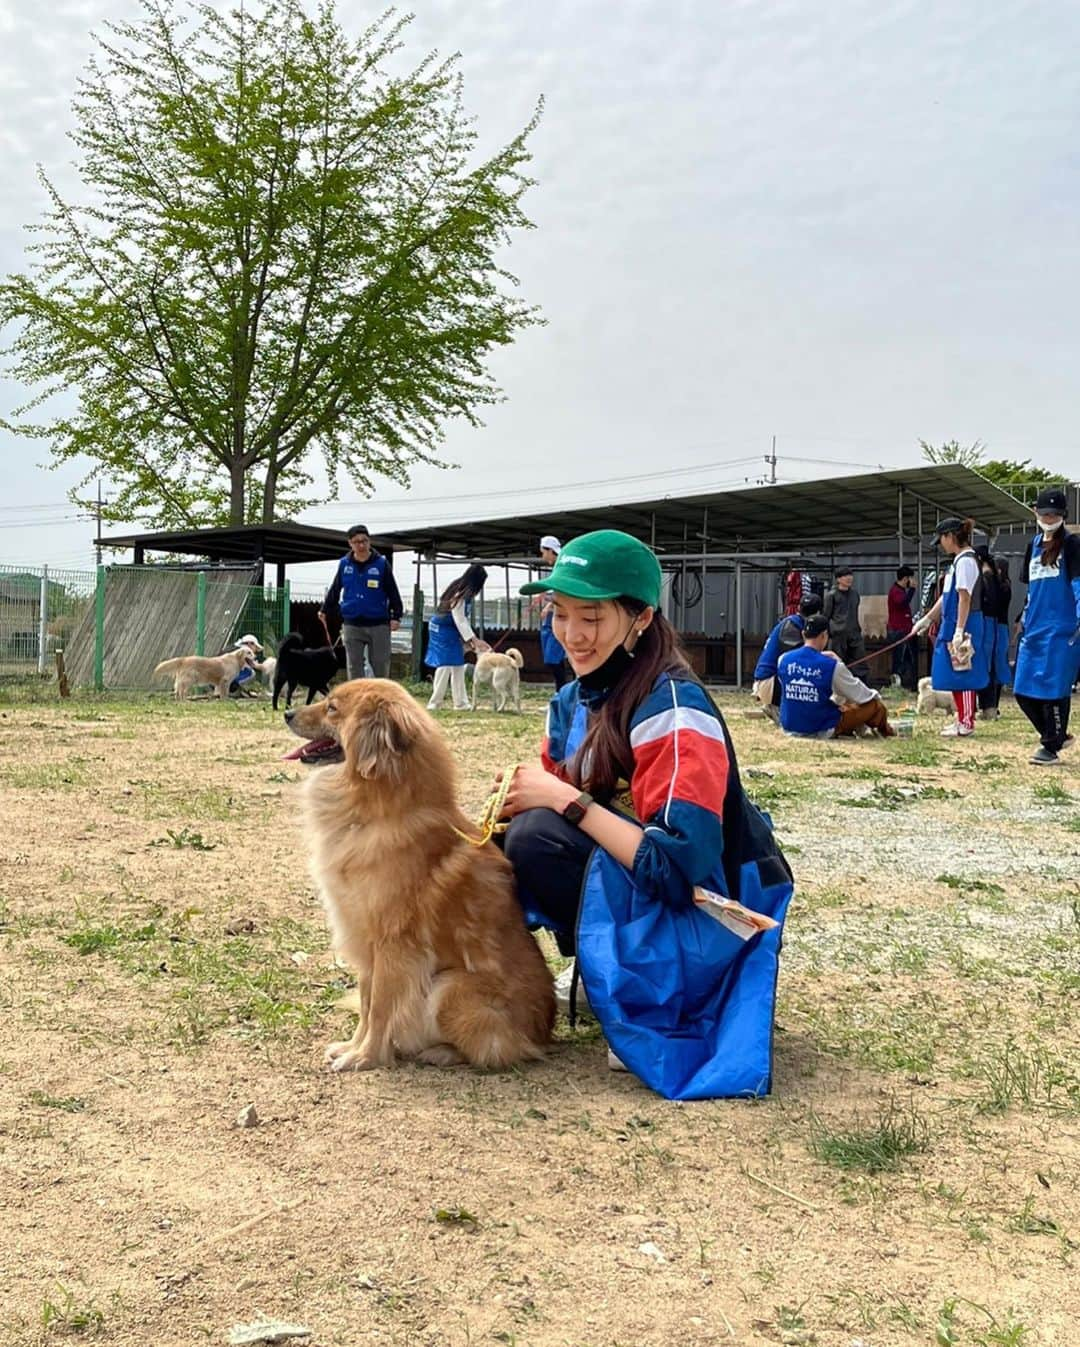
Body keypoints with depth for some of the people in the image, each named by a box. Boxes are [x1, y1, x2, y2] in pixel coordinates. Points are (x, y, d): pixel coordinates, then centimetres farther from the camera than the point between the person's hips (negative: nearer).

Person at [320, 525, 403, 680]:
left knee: (381, 667, 4)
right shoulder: (344, 564, 3)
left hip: (378, 625, -2)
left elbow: (393, 592, -2)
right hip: (352, 625, 2)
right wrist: (325, 609, 23)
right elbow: (335, 590, 17)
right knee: (354, 668, 5)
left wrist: (396, 616, -9)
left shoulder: (381, 563, -5)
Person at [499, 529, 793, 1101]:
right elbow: (556, 795, 7)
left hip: (711, 915, -8)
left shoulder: (673, 708, -23)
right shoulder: (574, 701, 1)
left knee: (537, 839, -24)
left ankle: (642, 998, -7)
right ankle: (589, 972, 9)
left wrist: (565, 799, -25)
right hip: (635, 891, 8)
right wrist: (522, 796, -16)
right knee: (520, 828, -4)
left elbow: (679, 867, -30)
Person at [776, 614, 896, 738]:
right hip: (821, 732, -5)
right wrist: (875, 696, 19)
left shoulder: (784, 660, -6)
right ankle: (885, 731, 44)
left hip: (788, 728, 5)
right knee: (876, 705, 13)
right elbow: (859, 694, -3)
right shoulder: (832, 666, -17)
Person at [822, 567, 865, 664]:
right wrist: (827, 633, -6)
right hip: (838, 634, -5)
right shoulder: (832, 595, -6)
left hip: (854, 633, 5)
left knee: (860, 658, 3)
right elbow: (826, 616, -4)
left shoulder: (855, 593, 11)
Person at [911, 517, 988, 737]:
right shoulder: (958, 560, 17)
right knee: (956, 677, 14)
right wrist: (927, 619, 25)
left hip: (963, 626, -10)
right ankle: (961, 719, 21)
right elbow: (947, 596, 22)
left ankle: (966, 724, 1)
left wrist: (959, 631, -22)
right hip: (951, 626, 10)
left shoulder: (966, 560, -13)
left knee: (962, 675, -5)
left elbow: (965, 598, -19)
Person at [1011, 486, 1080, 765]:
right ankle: (1057, 735, 24)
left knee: (1053, 689, -5)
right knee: (1023, 690, 7)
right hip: (1034, 630, 7)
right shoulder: (1034, 545, 16)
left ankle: (1051, 747, 6)